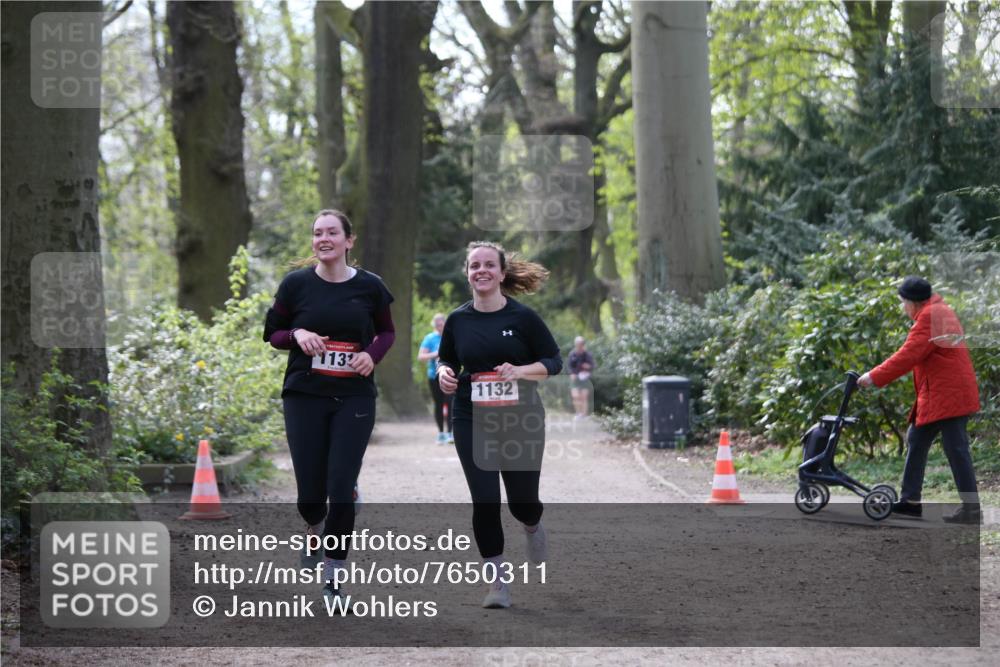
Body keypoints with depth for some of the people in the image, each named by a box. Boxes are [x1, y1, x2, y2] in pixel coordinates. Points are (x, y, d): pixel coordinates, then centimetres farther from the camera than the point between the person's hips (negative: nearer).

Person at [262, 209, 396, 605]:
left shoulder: (369, 286, 0)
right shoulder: (296, 284, -1)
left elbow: (386, 332, 15)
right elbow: (273, 334, 7)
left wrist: (372, 355, -5)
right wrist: (298, 334, -14)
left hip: (354, 398, 0)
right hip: (304, 397, 0)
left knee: (341, 491, -8)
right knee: (310, 494, 2)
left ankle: (333, 579, 2)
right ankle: (315, 534, 38)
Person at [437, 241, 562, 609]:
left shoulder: (523, 316, -7)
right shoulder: (458, 320, 1)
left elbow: (554, 361, -2)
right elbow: (445, 358, 16)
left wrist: (520, 371, -19)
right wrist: (444, 372, -7)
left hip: (521, 420, -1)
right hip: (472, 421, 1)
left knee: (522, 501, 6)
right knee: (484, 502, -7)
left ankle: (532, 526, 46)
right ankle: (497, 582, 5)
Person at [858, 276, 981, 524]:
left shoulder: (929, 317, -16)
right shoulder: (939, 312, 17)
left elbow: (908, 355, -21)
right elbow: (914, 355, 18)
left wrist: (874, 377, -17)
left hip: (948, 395, -11)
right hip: (937, 395, 11)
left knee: (956, 450, -8)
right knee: (917, 440, 15)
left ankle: (971, 510, -6)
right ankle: (910, 500, 19)